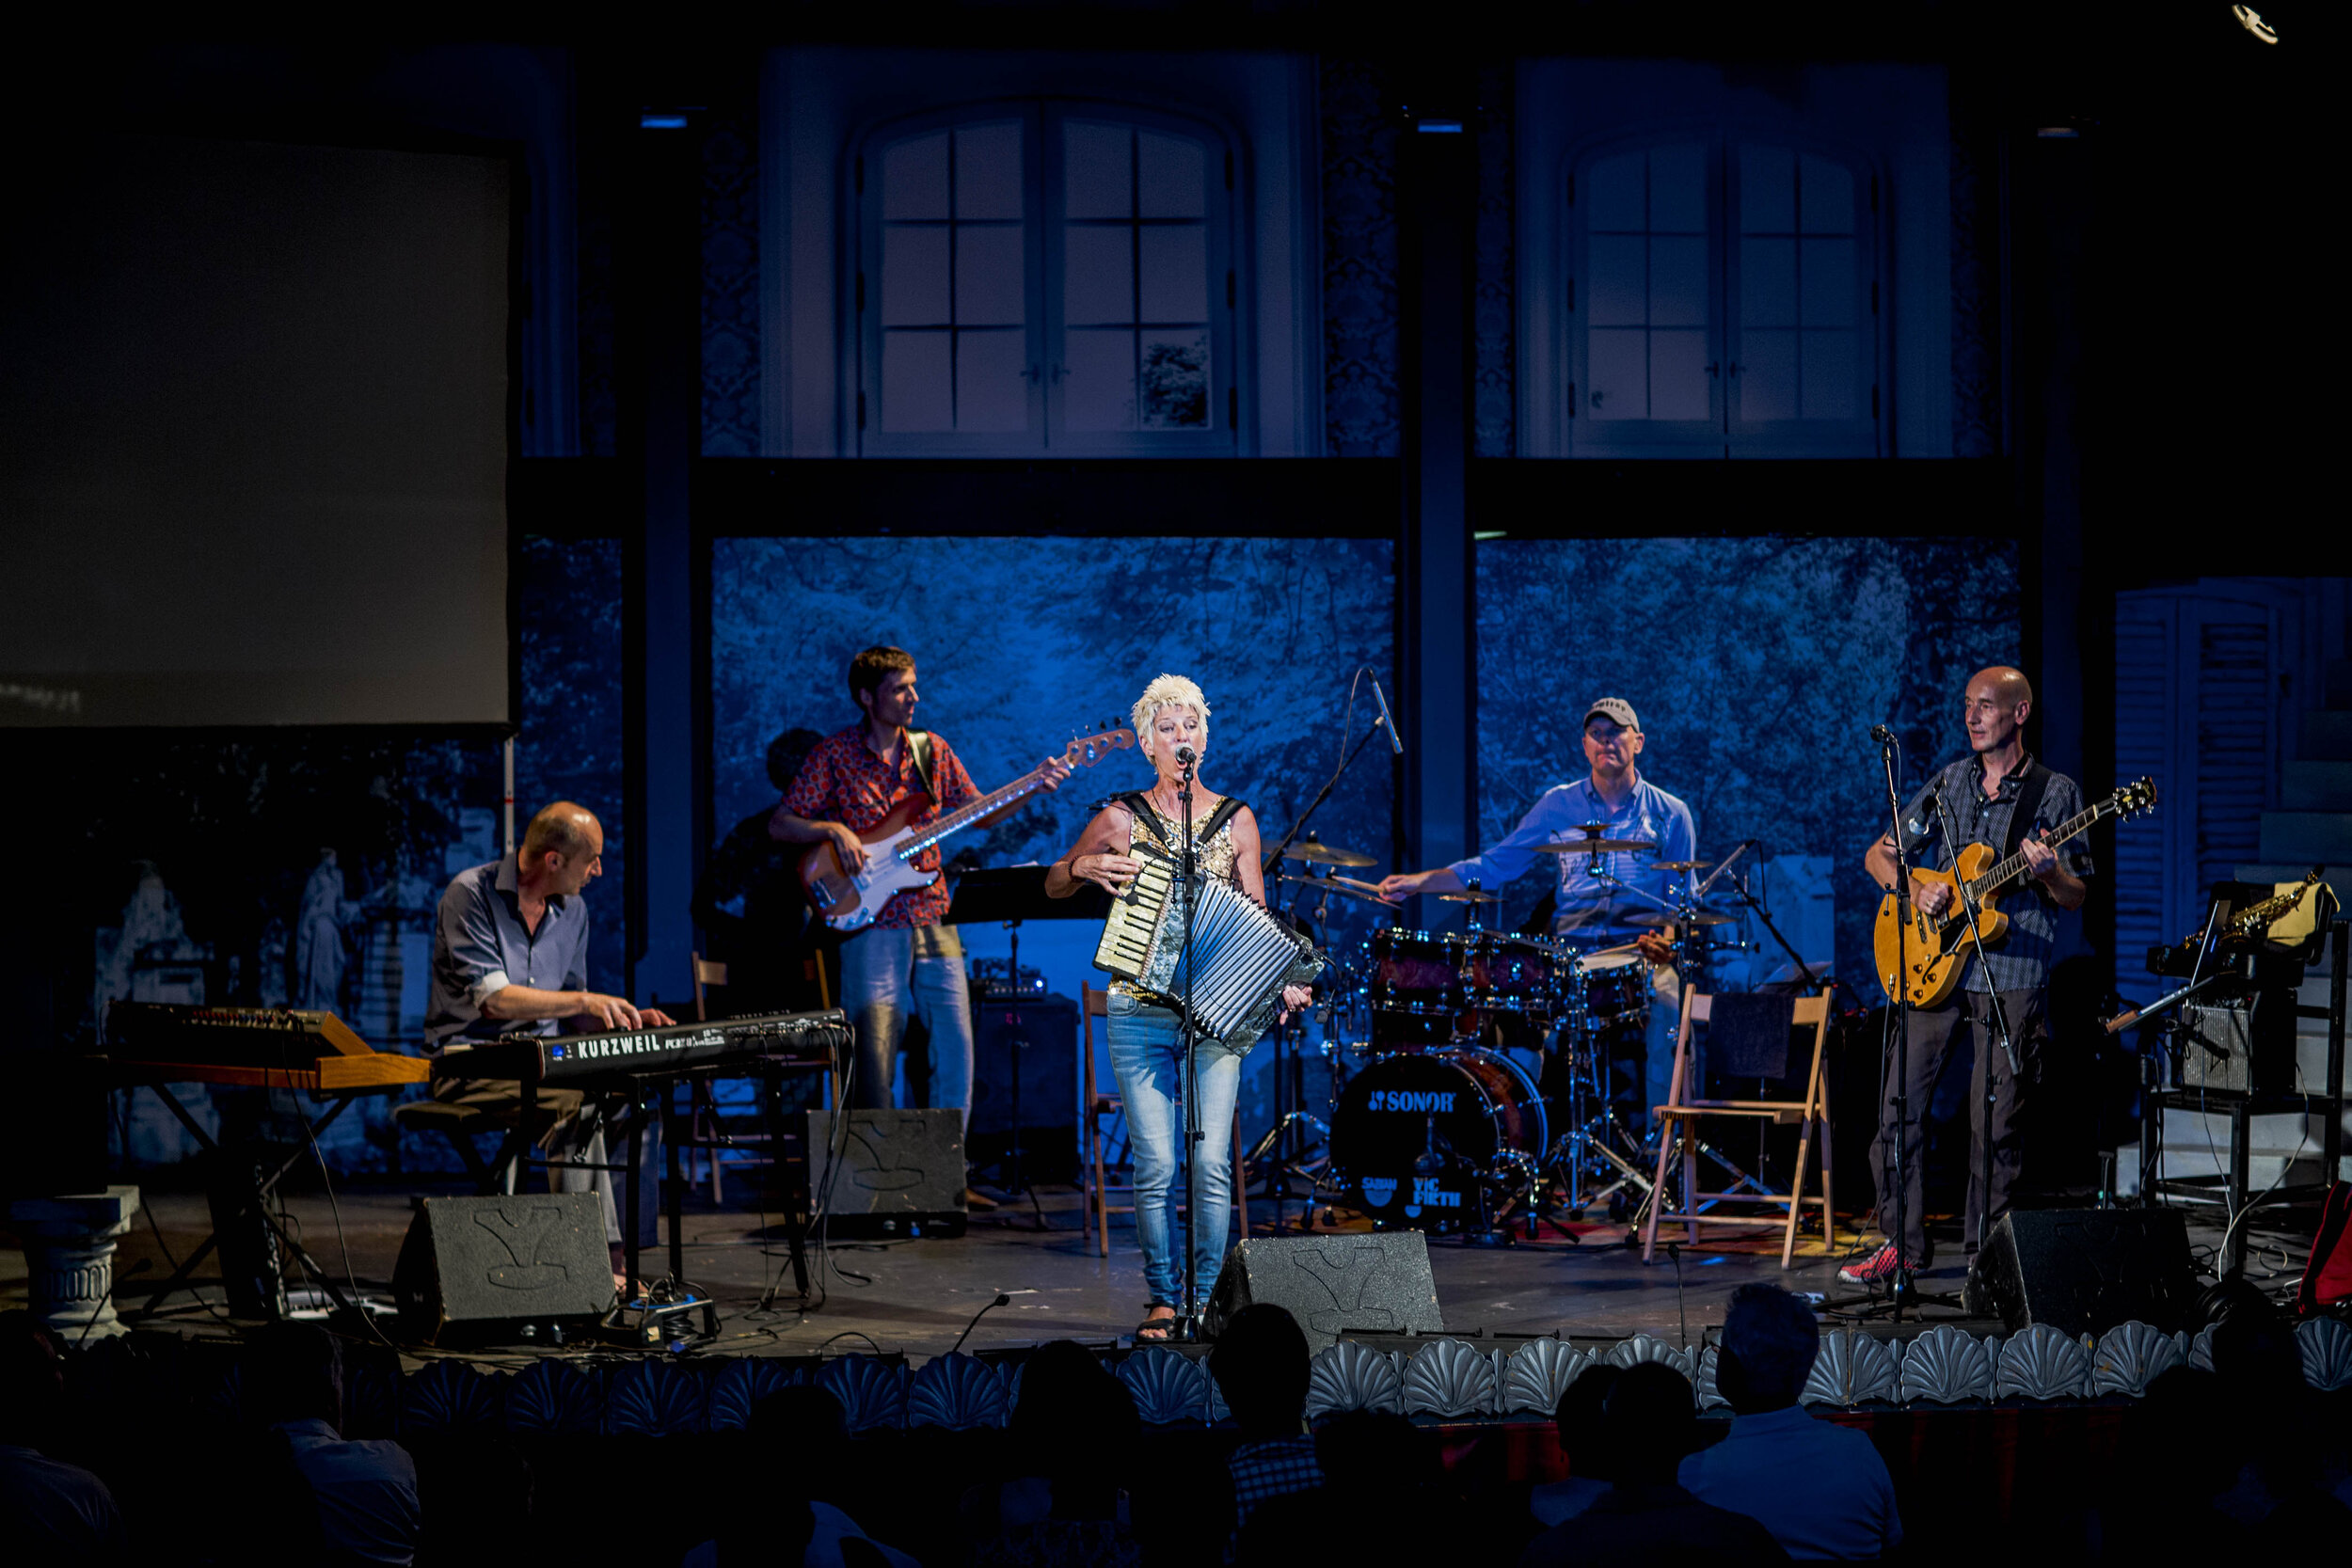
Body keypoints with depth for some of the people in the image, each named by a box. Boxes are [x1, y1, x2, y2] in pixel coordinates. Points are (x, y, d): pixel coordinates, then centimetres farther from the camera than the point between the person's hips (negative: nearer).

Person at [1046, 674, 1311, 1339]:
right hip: (1140, 1016, -1)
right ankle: (1162, 1299, 7)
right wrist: (1084, 867, -7)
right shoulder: (1121, 818, 4)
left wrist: (1281, 983, -8)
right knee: (1156, 1165, -7)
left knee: (1211, 1162, -9)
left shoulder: (1236, 822, 8)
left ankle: (1206, 1297, 3)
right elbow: (1053, 886, 15)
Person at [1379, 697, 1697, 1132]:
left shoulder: (1670, 814, 10)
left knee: (1664, 1000, -30)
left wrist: (1667, 940, -12)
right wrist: (1422, 881, 0)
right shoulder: (1558, 806, 13)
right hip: (1570, 950, 1)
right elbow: (1496, 864, 12)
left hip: (1642, 952, -1)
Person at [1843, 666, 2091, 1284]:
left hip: (2012, 980, -4)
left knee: (1996, 1127, -2)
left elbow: (2077, 898, 1)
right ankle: (1902, 1245, 9)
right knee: (1899, 1102, 0)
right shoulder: (1949, 781, 12)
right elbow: (1879, 854, 15)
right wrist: (1915, 890, -4)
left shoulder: (2056, 792, 1)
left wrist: (2047, 873, -20)